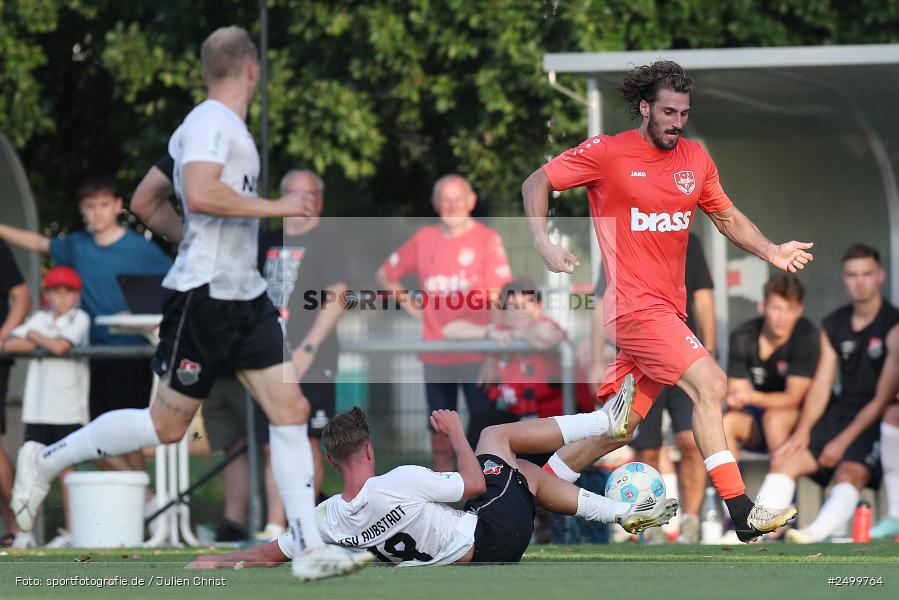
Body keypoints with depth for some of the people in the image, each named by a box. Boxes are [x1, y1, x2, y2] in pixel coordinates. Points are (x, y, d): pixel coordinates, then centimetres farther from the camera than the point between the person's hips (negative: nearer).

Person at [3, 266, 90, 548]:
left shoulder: (79, 318, 1)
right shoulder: (40, 319, 14)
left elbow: (61, 346, -16)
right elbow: (9, 345, 2)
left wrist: (34, 336, 0)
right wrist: (45, 342, -8)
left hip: (68, 410, -4)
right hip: (37, 408, 4)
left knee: (65, 467, -1)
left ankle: (71, 532, 4)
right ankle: (25, 532, 3)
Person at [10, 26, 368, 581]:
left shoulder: (228, 127, 16)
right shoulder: (211, 123, -14)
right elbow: (199, 194, -31)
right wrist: (277, 207, -24)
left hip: (245, 296, 9)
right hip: (204, 296, -9)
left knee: (291, 410, -1)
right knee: (167, 425, -1)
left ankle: (310, 548, -3)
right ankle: (46, 460, 16)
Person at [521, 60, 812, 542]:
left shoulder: (695, 159, 11)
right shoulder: (606, 153, -5)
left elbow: (727, 217, 22)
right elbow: (536, 183, 3)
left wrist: (771, 251, 5)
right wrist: (543, 244, -11)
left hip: (669, 309, 7)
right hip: (635, 304, -7)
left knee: (617, 426, 7)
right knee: (710, 384, -20)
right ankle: (741, 513, -21)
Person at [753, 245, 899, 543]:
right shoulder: (833, 326, 12)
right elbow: (821, 386, 9)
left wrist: (844, 441, -16)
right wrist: (803, 430, -8)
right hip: (840, 412, 7)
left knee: (849, 472, -32)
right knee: (784, 459, -11)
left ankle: (815, 533, -55)